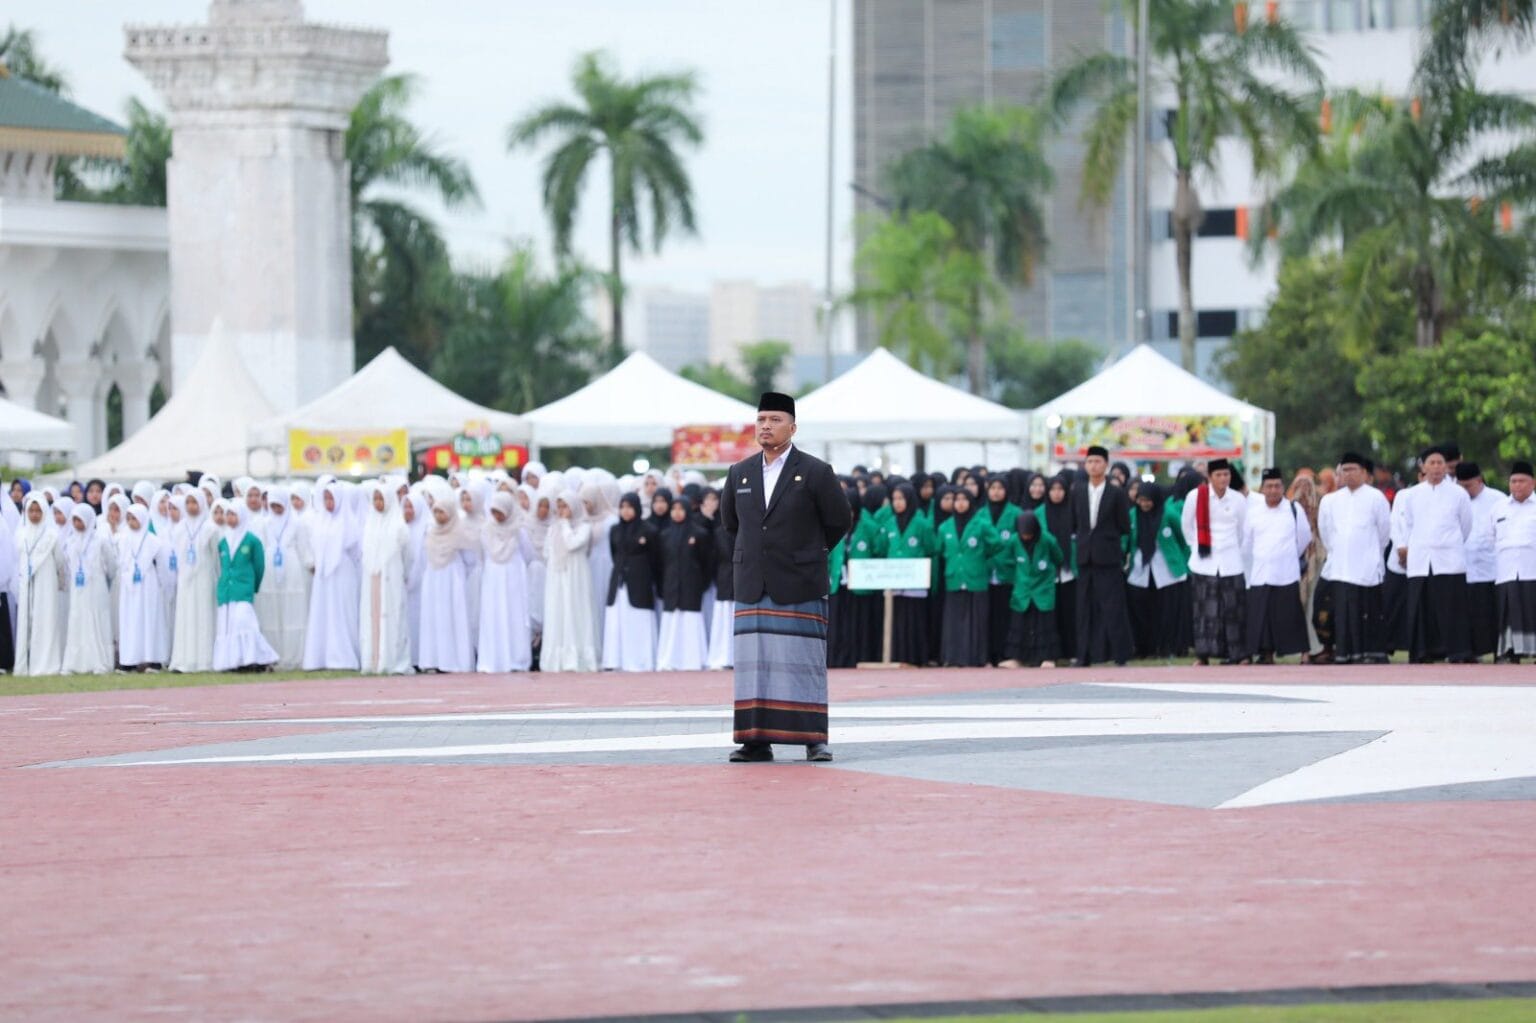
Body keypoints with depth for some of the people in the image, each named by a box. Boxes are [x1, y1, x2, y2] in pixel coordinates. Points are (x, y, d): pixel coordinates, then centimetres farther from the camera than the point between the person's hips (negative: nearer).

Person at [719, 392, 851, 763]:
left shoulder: (816, 473, -4)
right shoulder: (740, 474, 8)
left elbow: (838, 522, 5)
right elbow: (730, 520, 22)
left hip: (799, 587, -4)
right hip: (753, 587, 4)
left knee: (804, 662, -3)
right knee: (754, 662, 1)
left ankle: (814, 740, -1)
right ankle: (756, 740, 3)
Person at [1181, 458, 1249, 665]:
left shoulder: (1239, 500, 1)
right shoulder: (1196, 497, -3)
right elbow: (1186, 526, 11)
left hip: (1230, 562, 1)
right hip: (1204, 561, -1)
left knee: (1232, 608, 0)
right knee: (1205, 608, -6)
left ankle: (1235, 655, 5)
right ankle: (1203, 655, -5)